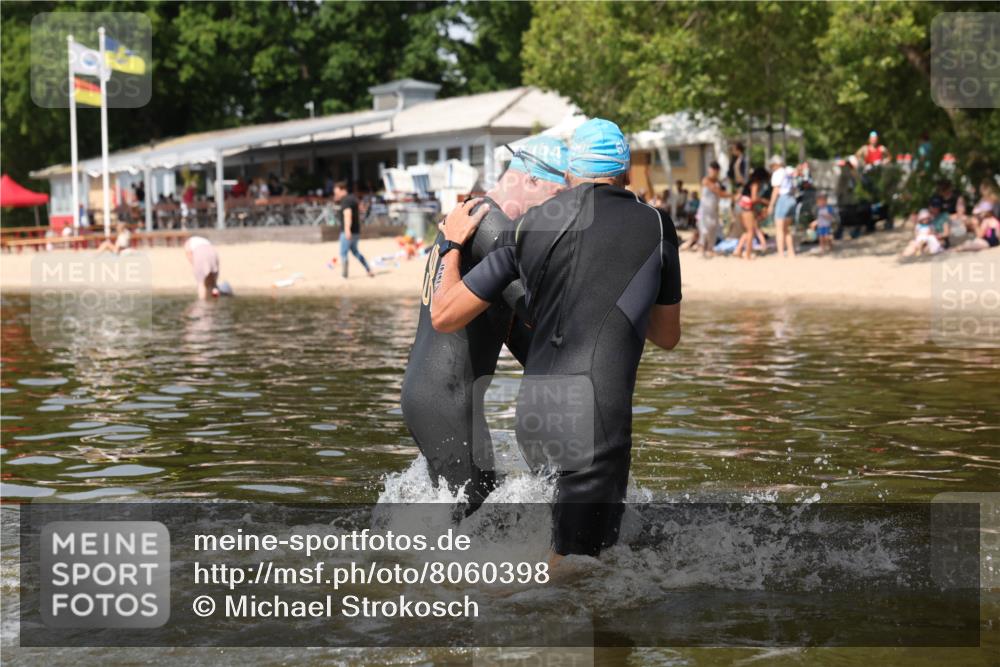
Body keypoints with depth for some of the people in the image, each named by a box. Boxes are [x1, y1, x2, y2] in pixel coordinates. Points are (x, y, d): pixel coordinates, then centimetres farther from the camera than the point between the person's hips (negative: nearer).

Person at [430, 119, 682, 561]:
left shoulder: (529, 226, 10)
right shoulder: (654, 226, 7)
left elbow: (444, 317, 11)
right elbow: (667, 336, 19)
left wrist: (453, 244, 26)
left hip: (533, 414, 4)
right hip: (593, 415, -4)